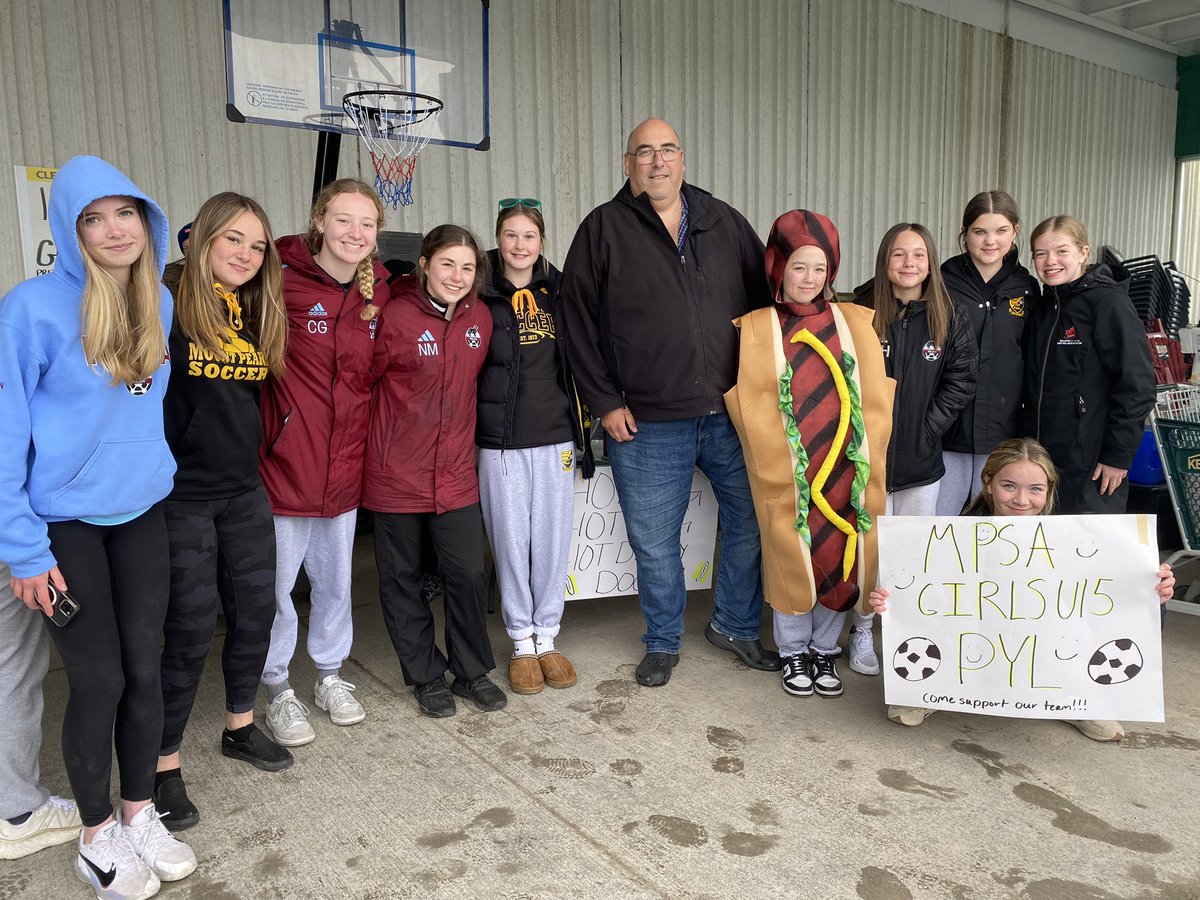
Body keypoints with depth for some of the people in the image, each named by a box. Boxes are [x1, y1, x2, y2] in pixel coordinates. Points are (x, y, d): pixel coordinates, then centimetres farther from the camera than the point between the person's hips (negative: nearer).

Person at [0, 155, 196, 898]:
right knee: (98, 679, 3)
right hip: (66, 522, -4)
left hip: (144, 513, 4)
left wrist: (159, 471, 10)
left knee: (144, 668, 9)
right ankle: (97, 835, 25)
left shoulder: (161, 303, 1)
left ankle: (140, 812, 30)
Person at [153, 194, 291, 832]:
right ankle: (163, 765, 17)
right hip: (182, 497, -6)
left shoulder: (260, 317, 9)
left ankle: (240, 727, 36)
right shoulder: (170, 306, -12)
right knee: (190, 631, -1)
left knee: (255, 612, 14)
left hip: (245, 492, 7)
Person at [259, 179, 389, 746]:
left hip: (346, 463, 5)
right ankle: (278, 689, 30)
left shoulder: (380, 292, 3)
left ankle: (330, 675, 39)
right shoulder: (283, 279, -13)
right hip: (285, 462, -5)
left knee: (336, 580, 19)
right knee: (276, 583, 9)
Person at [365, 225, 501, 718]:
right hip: (397, 472, -3)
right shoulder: (396, 318, -13)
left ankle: (472, 672, 23)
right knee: (402, 579, 9)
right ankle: (427, 676, 26)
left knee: (468, 574, 3)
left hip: (455, 472, 3)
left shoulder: (480, 318, 4)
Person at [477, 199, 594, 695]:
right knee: (512, 543, 4)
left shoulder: (559, 292, 9)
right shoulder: (482, 296, -3)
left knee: (553, 542, 7)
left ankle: (547, 638, 22)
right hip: (501, 442, -3)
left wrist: (581, 433, 14)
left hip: (556, 436, 3)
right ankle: (522, 642, 19)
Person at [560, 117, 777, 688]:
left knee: (752, 523, 12)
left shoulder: (724, 222, 10)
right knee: (654, 542, 8)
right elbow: (578, 320, 0)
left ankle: (735, 626, 33)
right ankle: (662, 643, 29)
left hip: (733, 414, 3)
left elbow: (764, 298, 14)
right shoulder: (603, 229, 2)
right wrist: (604, 402, -6)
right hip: (647, 425, -2)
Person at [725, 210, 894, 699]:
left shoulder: (855, 322, 9)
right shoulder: (756, 328, 3)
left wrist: (868, 462, -1)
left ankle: (825, 650, 27)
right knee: (791, 558, 5)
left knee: (842, 558, 6)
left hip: (845, 470, 2)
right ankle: (794, 653, 25)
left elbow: (875, 397, 7)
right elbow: (752, 404, -1)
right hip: (789, 472, -2)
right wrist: (780, 467, -7)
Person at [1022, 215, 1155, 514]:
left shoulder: (1109, 302, -9)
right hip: (1041, 456, 6)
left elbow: (1137, 385, -13)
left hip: (1091, 464, -6)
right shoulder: (1044, 306, 12)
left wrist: (1118, 455, -15)